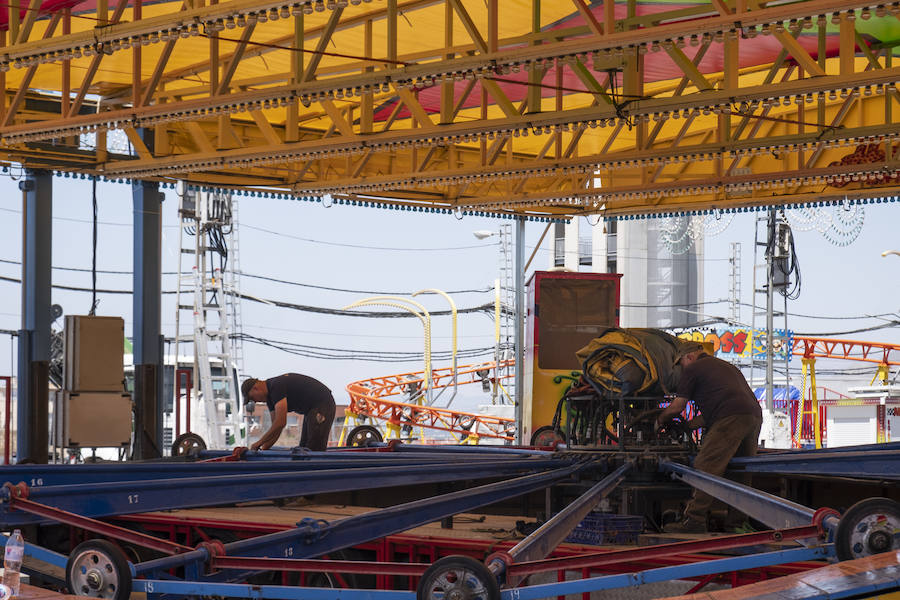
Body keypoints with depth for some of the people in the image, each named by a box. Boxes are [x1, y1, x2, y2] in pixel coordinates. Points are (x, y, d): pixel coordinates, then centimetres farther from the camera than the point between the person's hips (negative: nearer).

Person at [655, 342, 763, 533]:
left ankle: (695, 519, -18)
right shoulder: (727, 366, 36)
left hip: (731, 418, -9)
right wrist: (694, 423, 40)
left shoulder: (692, 369, 11)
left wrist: (660, 419, 29)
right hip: (755, 415, 9)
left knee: (706, 466, -11)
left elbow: (678, 406, 12)